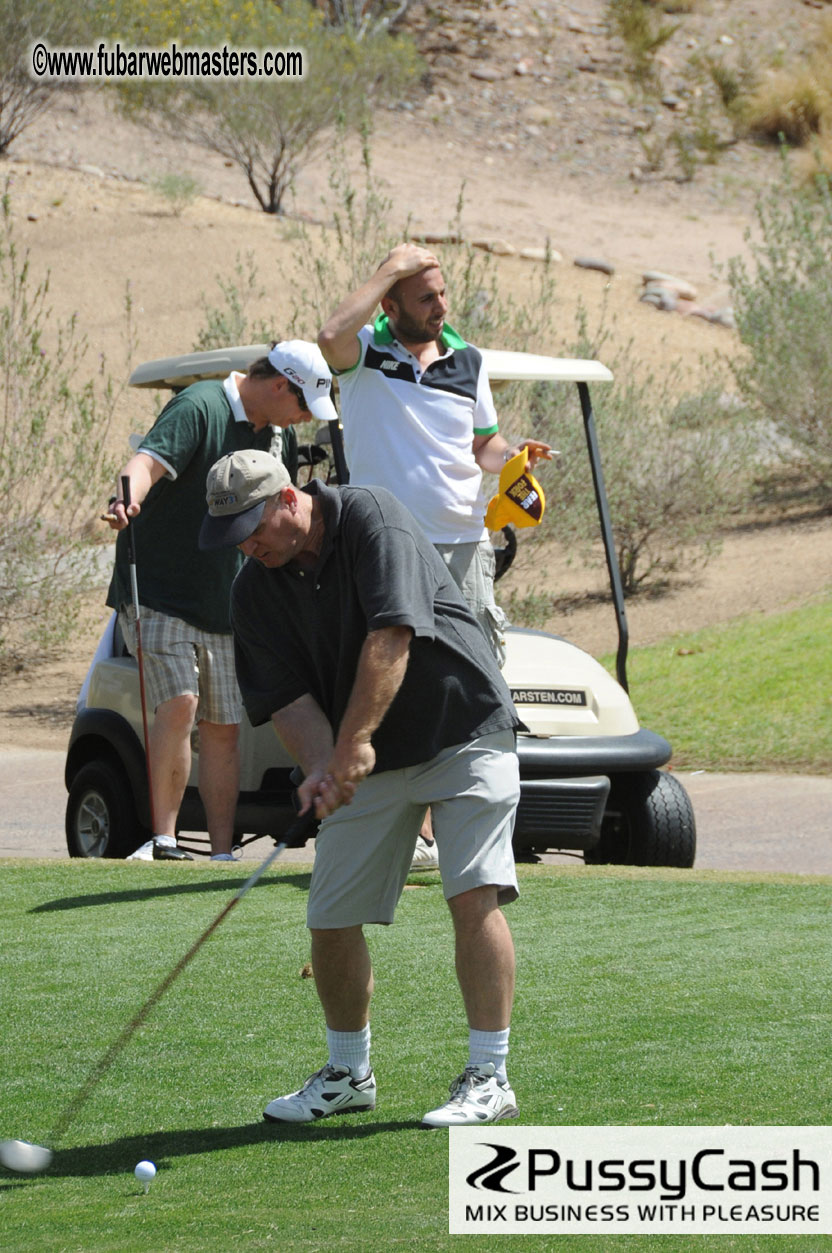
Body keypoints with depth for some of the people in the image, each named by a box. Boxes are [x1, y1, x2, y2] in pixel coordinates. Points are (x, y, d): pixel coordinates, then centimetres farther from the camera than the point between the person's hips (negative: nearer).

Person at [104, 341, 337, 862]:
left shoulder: (279, 435, 11)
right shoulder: (199, 408, -15)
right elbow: (150, 459, -32)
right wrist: (127, 500, -52)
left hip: (225, 604, 7)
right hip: (158, 594, -7)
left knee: (223, 727, 6)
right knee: (179, 705, -20)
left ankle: (223, 852, 11)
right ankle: (163, 839, -12)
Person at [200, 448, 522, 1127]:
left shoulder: (373, 519, -17)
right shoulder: (255, 592, -1)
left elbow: (391, 637, -26)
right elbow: (287, 695, -5)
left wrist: (355, 741, -29)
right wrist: (321, 766, -24)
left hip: (462, 728, -6)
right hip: (363, 762, 6)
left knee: (475, 894, -17)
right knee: (332, 917, 3)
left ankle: (489, 1077, -13)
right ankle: (349, 1073, 23)